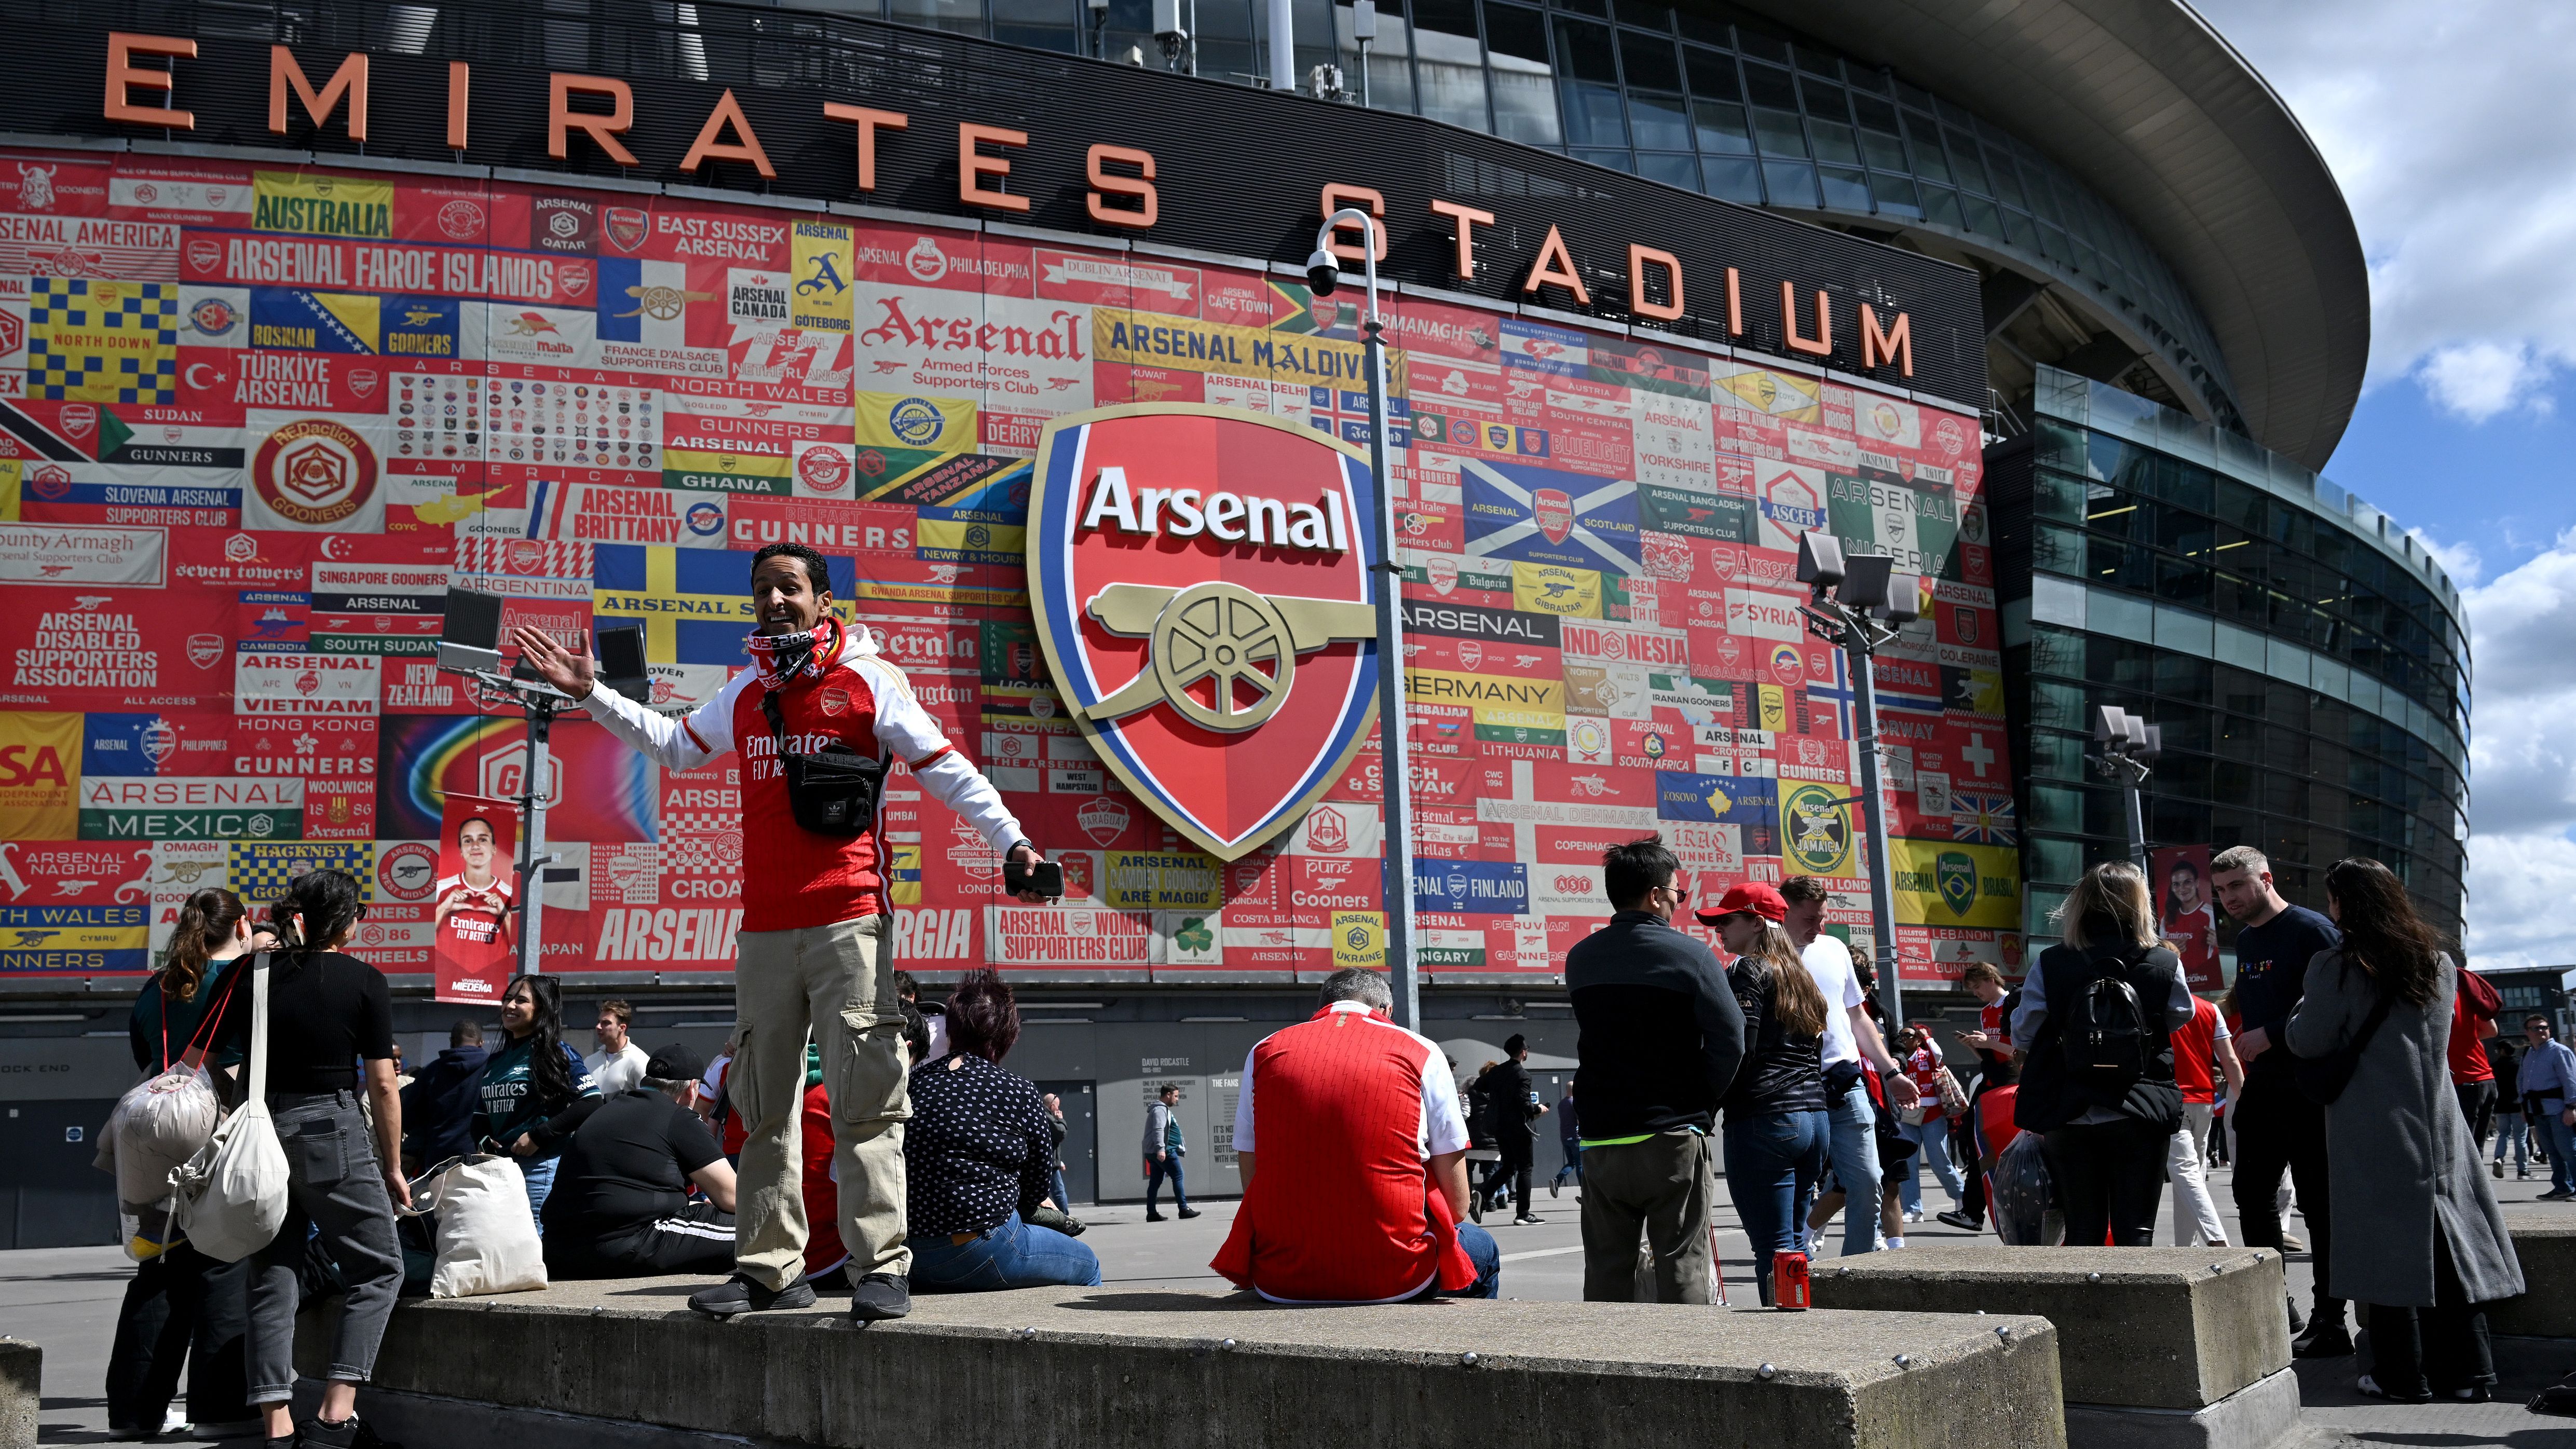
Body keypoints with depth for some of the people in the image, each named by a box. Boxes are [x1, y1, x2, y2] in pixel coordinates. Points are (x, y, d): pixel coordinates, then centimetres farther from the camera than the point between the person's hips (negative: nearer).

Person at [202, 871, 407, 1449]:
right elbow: (382, 1084, -6)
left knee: (273, 1276, 10)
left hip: (260, 1134, 5)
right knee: (378, 1268, 7)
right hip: (332, 1132, -5)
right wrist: (393, 1166, 3)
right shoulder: (364, 981, -4)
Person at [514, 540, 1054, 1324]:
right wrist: (592, 694, 29)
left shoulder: (869, 680, 0)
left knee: (864, 1099, -8)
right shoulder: (745, 691, 16)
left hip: (849, 920, -6)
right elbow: (676, 745, 32)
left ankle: (881, 1266, -4)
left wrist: (1012, 840, -12)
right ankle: (768, 1267, 17)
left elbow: (946, 770, -2)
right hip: (764, 928, 6)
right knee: (765, 1105, 9)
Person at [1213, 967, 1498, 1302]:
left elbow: (1253, 1185, 9)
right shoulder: (1420, 1052, 3)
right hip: (1392, 1276, -2)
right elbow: (1457, 1205, 2)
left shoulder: (1264, 1052, 9)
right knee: (1483, 1249, 32)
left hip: (1280, 1279, 3)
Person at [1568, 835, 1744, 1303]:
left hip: (1600, 1143, 4)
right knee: (1683, 1269, 1)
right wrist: (1702, 1106, 1)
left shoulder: (1579, 959, 7)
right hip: (1673, 1141, -4)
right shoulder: (1688, 953, -7)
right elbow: (1730, 1039, -11)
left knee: (1606, 1276, 9)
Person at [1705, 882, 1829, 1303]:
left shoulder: (1747, 972, -6)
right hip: (1815, 1118, 9)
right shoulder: (1801, 976, 20)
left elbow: (1738, 1052, -14)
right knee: (1795, 1243, 14)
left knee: (1774, 1251, -8)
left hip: (1765, 1121, -9)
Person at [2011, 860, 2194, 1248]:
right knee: (2136, 1231, 5)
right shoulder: (2165, 964, -4)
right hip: (2139, 1118, -1)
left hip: (2069, 1118, 1)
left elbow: (2023, 1032, 4)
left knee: (2083, 1232, 10)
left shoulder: (2050, 965, -5)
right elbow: (2181, 1017, 15)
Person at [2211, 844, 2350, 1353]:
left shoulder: (2311, 930, -11)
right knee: (2253, 1194, 11)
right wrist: (2246, 1050, 15)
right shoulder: (2245, 939, 15)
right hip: (2262, 1084, 9)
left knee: (2318, 1203, -4)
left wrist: (2271, 1034, -21)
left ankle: (2330, 1325, 3)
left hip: (2308, 1086, -9)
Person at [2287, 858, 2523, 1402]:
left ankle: (2404, 1376, 3)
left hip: (2374, 1130, -5)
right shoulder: (2438, 961, 9)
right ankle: (2468, 1372, 12)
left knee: (2391, 1245, -1)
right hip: (2437, 1124, 5)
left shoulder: (2337, 968, -11)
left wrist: (2303, 1006, 11)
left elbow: (2308, 1044, -7)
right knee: (2447, 1243, 10)